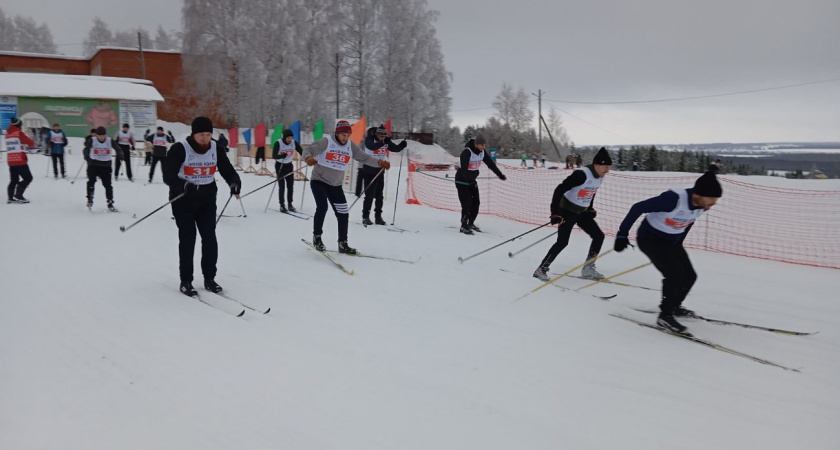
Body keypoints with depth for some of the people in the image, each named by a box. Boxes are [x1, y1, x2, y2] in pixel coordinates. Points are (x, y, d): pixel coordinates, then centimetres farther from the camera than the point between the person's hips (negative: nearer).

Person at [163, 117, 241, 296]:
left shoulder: (215, 149, -3)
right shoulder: (180, 149, -17)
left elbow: (228, 170, -4)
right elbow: (168, 174, -23)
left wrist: (234, 183, -27)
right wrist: (182, 185, -43)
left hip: (207, 200, 4)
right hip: (183, 201, -4)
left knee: (210, 238, 0)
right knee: (188, 239, -4)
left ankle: (209, 279, 13)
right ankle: (186, 281, 8)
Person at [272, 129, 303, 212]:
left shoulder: (294, 143, -11)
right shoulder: (278, 143, -21)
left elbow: (301, 152, -11)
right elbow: (274, 156, -27)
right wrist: (283, 155, -46)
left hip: (289, 165, 3)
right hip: (280, 166, -3)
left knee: (290, 185, 2)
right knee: (282, 186, -7)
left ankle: (290, 204, 13)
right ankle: (282, 205, 2)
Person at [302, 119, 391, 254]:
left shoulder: (350, 146, 1)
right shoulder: (327, 141, -13)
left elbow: (364, 157, 5)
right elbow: (309, 150, -19)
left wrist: (379, 162, -12)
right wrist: (309, 158, -44)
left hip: (336, 185, 5)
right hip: (319, 180, -5)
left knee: (343, 213, 2)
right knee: (322, 207, -21)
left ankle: (342, 244, 15)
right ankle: (317, 237, 1)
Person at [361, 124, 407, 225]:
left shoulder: (386, 141, 2)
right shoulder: (369, 139, -13)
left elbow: (395, 148, 3)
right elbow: (372, 146, -33)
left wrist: (401, 146, -18)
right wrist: (383, 142, -48)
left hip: (380, 170, 5)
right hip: (369, 170, -5)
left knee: (380, 195, 7)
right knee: (369, 195, -6)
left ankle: (378, 216, 16)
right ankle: (365, 217, 3)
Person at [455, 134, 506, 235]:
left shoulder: (482, 152, -3)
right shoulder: (466, 152, -25)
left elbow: (490, 163, 6)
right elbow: (464, 169, -32)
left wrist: (500, 174, 7)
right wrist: (470, 181, -40)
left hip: (472, 180, 7)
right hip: (462, 181, -7)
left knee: (476, 202, 4)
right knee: (467, 204, -12)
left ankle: (471, 223, 20)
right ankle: (464, 226, 2)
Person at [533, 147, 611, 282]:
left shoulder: (600, 176, -1)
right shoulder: (581, 174, -27)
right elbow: (559, 190, -28)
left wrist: (590, 208, 18)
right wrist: (555, 213, -31)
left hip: (582, 212, 8)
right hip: (568, 211, -8)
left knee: (599, 236, 6)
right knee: (563, 241, -14)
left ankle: (588, 269, 14)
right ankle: (541, 269, -3)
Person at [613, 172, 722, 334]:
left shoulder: (703, 205, -11)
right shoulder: (673, 198, -34)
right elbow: (638, 208, -28)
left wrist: (679, 244, 22)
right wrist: (622, 234, -23)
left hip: (672, 241, 8)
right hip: (650, 238, -8)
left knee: (689, 276, 11)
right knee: (675, 273, -21)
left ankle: (674, 306, 35)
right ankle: (665, 315, -6)